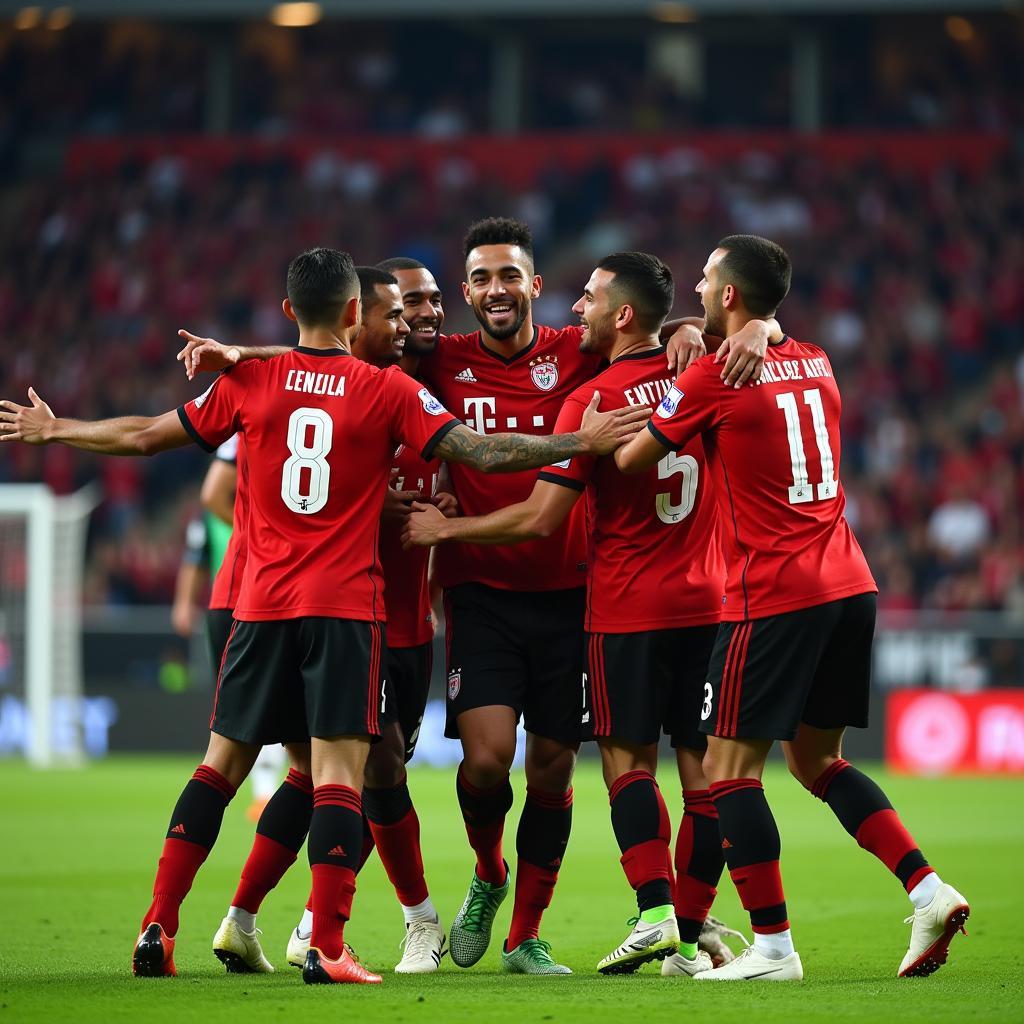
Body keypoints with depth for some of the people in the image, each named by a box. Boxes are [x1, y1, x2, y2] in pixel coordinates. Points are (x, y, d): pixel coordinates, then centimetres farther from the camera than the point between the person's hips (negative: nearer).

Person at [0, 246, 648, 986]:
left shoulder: (248, 381, 5)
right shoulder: (388, 391, -2)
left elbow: (146, 436, 14)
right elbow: (482, 453, -6)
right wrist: (582, 442, 1)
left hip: (262, 605, 3)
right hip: (347, 607, -3)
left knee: (223, 763, 12)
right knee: (340, 771, -6)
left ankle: (158, 928, 9)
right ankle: (327, 948, -15)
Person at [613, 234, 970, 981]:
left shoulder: (712, 377, -8)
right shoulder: (815, 364, 12)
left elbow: (631, 460, 0)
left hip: (774, 597, -7)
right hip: (849, 587, 7)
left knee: (730, 768, 0)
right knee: (817, 759, 18)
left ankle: (773, 947, -4)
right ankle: (929, 891, 6)